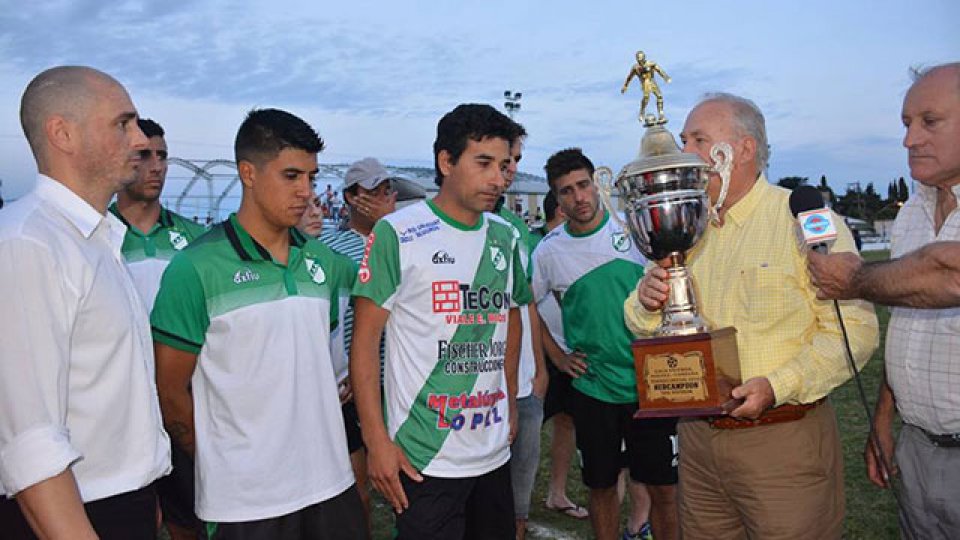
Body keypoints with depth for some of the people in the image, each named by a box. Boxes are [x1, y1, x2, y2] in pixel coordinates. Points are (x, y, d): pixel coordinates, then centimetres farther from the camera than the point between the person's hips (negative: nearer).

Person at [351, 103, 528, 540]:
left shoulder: (506, 237, 7)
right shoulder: (397, 233, -10)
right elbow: (364, 340, -10)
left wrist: (511, 405, 15)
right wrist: (376, 441, -14)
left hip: (495, 451, 6)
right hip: (423, 458, -6)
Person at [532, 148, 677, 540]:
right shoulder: (549, 250, -1)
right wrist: (558, 357, 5)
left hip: (651, 383, -1)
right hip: (592, 388, 1)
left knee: (664, 489, 7)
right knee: (602, 486, 13)